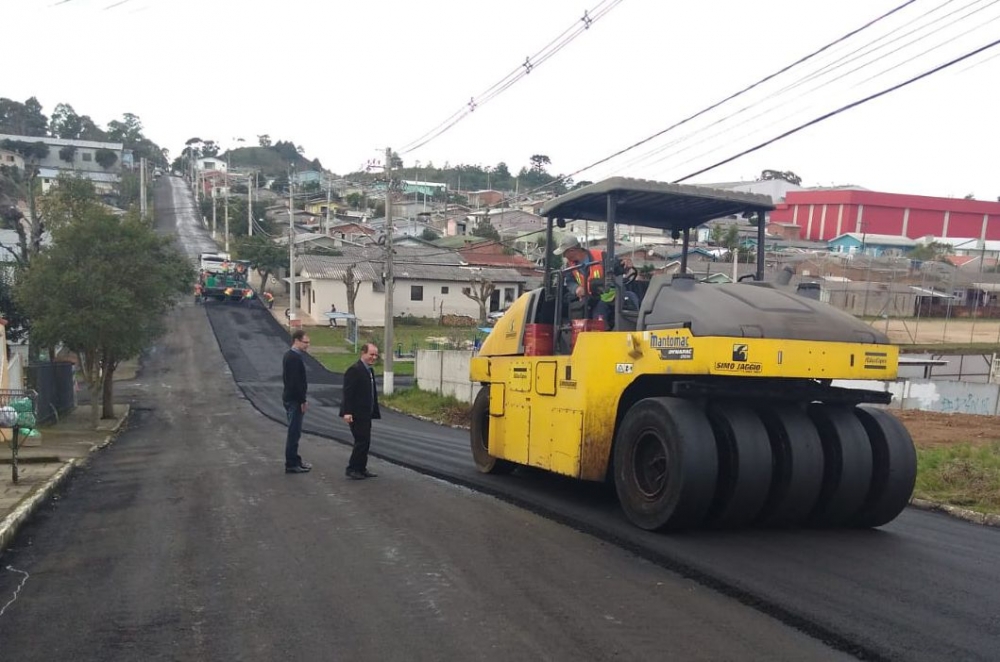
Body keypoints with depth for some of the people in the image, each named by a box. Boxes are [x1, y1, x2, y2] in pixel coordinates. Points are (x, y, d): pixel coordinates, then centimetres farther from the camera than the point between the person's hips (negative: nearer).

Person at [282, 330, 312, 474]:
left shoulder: (289, 355, 13)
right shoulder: (295, 358, -19)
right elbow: (296, 382, -23)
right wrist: (302, 401, -18)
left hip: (290, 398, 10)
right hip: (294, 400, -10)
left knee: (294, 431, 17)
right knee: (294, 432, -4)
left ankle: (295, 460, 25)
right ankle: (291, 464, 1)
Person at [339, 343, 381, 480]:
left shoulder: (369, 370, 15)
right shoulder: (354, 370, -14)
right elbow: (347, 392, -20)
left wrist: (374, 412, 16)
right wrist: (347, 412, -25)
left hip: (366, 414, 9)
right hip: (356, 414, -9)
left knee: (365, 442, 12)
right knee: (361, 441, -8)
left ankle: (361, 469, 20)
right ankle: (352, 469, 2)